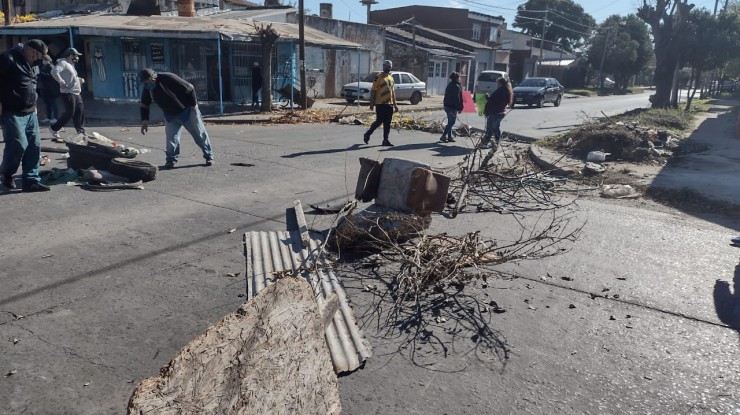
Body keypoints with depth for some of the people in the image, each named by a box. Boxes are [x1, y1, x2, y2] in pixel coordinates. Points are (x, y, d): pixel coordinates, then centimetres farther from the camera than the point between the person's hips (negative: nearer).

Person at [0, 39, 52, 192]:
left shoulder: (33, 63, 12)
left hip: (30, 113, 8)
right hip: (13, 112, -8)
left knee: (34, 146, 4)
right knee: (19, 145, -11)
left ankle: (31, 180, 11)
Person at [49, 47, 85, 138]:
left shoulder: (71, 64, 21)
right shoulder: (63, 63, -10)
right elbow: (54, 72, -25)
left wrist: (79, 80, 15)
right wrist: (62, 82, -25)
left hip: (76, 93, 10)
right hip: (68, 93, -10)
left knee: (80, 112, 9)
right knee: (69, 113, -7)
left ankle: (81, 132, 16)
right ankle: (54, 128, 8)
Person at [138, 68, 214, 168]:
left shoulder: (168, 78, -29)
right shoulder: (147, 88, -8)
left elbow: (190, 89, -24)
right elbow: (144, 105, 6)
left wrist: (193, 105, -18)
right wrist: (145, 120, -2)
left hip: (187, 111, -5)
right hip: (171, 116, 5)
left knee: (199, 134, 4)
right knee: (171, 138, -6)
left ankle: (209, 156, 15)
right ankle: (171, 159, 6)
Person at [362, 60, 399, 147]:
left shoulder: (391, 78, 16)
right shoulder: (379, 77, -4)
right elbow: (373, 90, -7)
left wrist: (395, 104, 17)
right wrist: (372, 103, -14)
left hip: (389, 104, 6)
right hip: (380, 104, -6)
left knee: (387, 123, 4)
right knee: (379, 121, -5)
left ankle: (385, 140, 9)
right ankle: (367, 134, 15)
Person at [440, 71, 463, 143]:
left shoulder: (449, 85, 13)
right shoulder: (456, 87, -15)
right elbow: (457, 98, -19)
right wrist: (459, 108, -15)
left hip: (447, 105, 9)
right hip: (452, 107, -9)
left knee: (450, 122, 15)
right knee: (451, 122, -4)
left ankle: (449, 137, 18)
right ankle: (443, 136, -7)